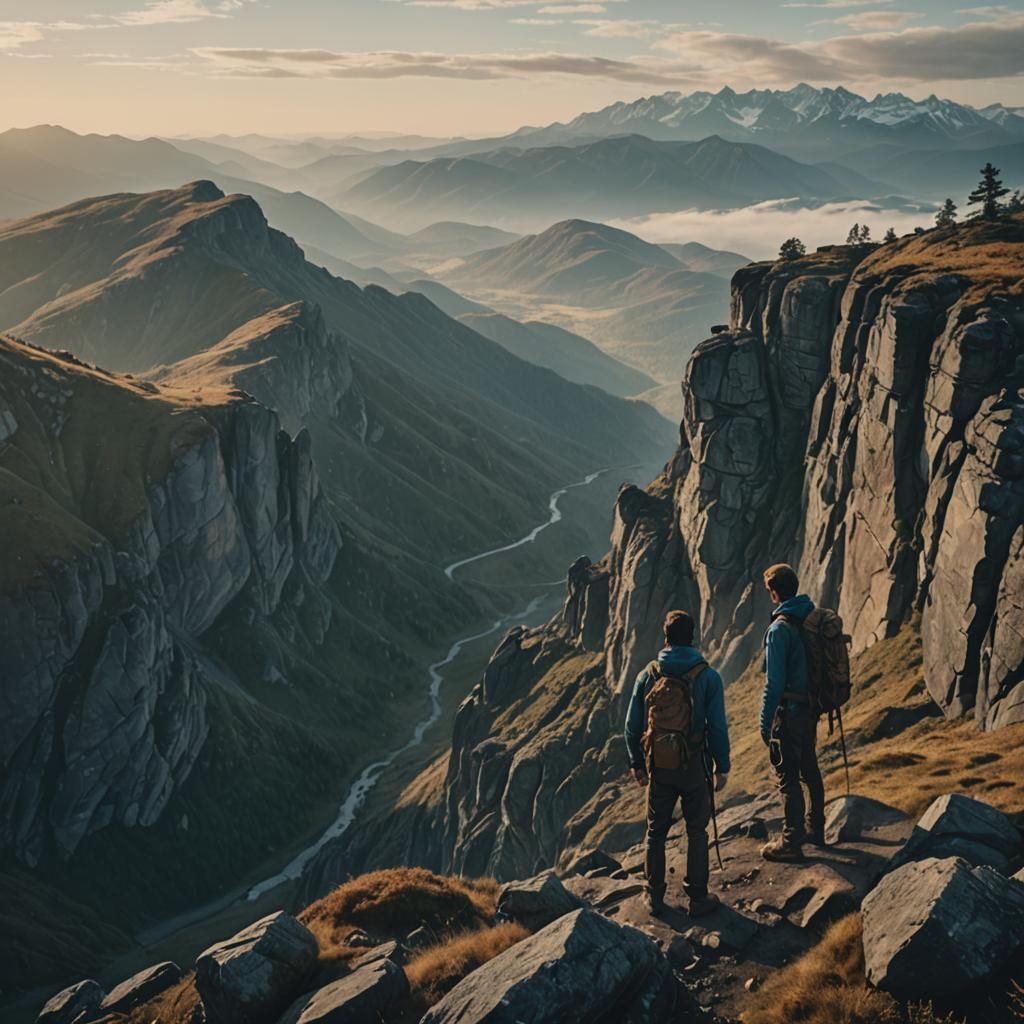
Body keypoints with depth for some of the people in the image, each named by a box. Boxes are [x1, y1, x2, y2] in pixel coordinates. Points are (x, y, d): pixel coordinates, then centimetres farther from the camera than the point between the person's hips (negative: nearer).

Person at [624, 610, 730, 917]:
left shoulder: (647, 675, -3)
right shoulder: (707, 676, -10)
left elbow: (632, 725, 2)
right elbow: (717, 727, -9)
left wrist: (636, 763, 13)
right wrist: (722, 766, 2)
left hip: (658, 765, 2)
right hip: (694, 766, -2)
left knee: (656, 831, 14)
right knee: (696, 832, 11)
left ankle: (655, 897, 21)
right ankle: (698, 897, 16)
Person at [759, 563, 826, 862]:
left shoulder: (780, 629, -20)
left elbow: (774, 682, -21)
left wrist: (765, 722, -14)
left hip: (789, 713, -8)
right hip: (811, 708, 8)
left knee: (788, 778, -1)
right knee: (810, 770, 20)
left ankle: (791, 843, 4)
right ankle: (814, 828, 33)